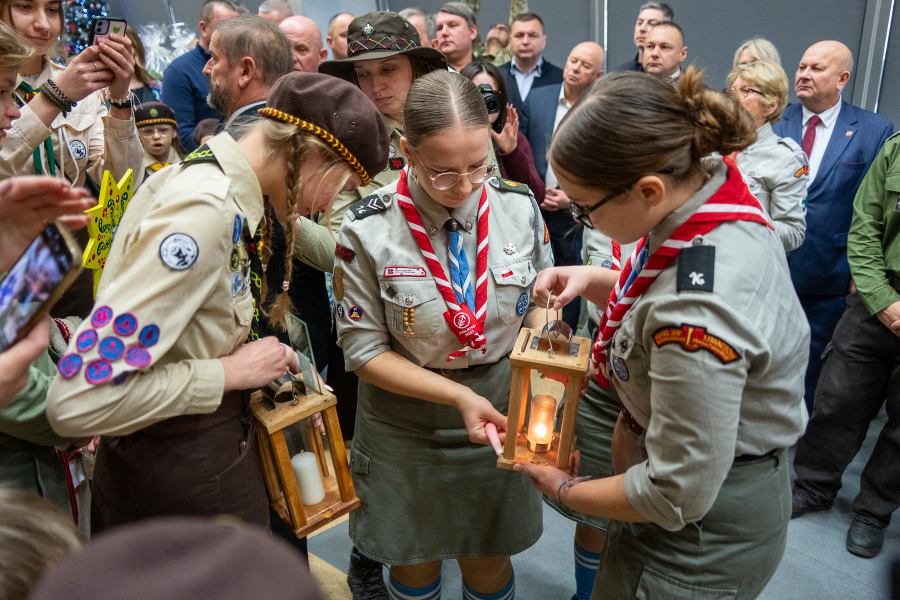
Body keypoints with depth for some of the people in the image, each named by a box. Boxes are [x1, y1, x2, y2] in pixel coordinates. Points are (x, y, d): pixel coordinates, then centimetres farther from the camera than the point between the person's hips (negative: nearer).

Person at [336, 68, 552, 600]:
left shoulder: (519, 206, -10)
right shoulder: (368, 231, -19)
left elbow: (539, 303, 3)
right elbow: (364, 350, -12)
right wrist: (458, 395, -22)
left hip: (499, 417, 2)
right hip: (407, 431, -1)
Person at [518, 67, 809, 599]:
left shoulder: (698, 316, -39)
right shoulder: (716, 188, -11)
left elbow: (677, 496, -29)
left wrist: (564, 490, -12)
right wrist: (591, 279, -6)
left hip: (703, 537, -8)